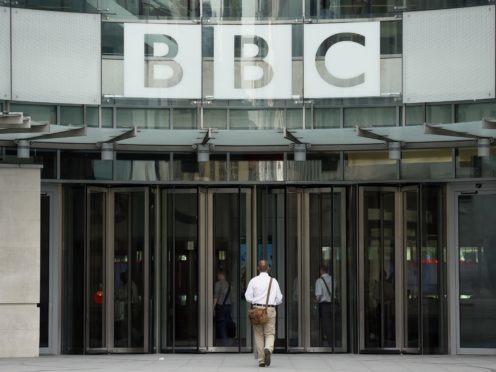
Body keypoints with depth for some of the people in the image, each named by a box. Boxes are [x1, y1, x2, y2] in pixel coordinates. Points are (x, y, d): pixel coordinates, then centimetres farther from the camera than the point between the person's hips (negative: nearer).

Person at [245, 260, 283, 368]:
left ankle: (261, 361, 10)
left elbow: (248, 297, -4)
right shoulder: (273, 281, 2)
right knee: (270, 334, 5)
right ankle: (268, 349, -27)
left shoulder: (253, 281, 0)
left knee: (259, 335, 9)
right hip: (270, 310, 0)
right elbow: (279, 299, 5)